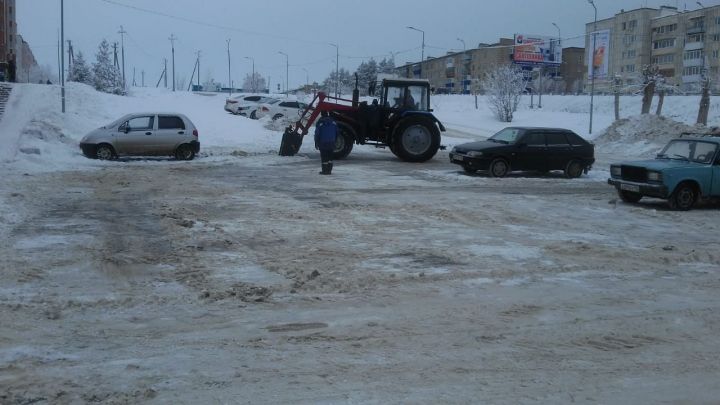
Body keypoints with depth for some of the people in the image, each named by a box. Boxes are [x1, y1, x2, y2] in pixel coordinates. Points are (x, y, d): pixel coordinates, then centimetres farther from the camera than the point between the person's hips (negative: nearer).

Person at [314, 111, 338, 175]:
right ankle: (329, 170, 14)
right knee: (330, 157, 12)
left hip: (323, 143, -4)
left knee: (324, 157, 0)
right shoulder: (333, 121, 2)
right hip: (331, 142, 4)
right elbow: (336, 132, 9)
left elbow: (317, 133, -9)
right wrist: (334, 140, 19)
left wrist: (316, 143, -1)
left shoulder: (320, 122, -11)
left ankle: (325, 170, 0)